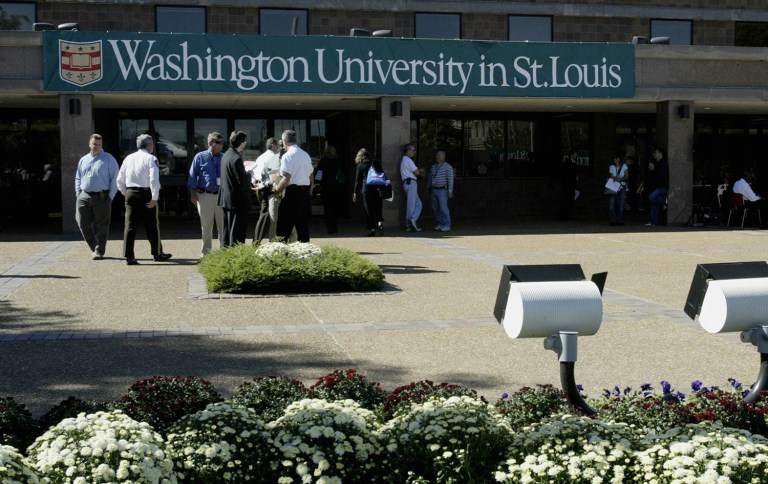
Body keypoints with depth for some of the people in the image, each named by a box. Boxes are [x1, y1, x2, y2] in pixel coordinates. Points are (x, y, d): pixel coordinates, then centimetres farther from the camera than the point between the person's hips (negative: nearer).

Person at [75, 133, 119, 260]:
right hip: (84, 196, 4)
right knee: (83, 223, 1)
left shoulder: (109, 159, 0)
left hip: (102, 197, -4)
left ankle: (99, 251, 6)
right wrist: (78, 192, 9)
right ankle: (93, 248, 18)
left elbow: (114, 179, -4)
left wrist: (110, 196, -9)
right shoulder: (83, 160, 15)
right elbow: (78, 178, 22)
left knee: (101, 226, -1)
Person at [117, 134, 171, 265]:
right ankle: (157, 253, 20)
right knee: (152, 225, 9)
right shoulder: (151, 158, -6)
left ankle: (129, 256, -2)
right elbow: (154, 180, -17)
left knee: (130, 225, 3)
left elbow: (120, 180, 11)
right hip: (146, 194, -4)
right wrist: (154, 198, -14)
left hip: (130, 194, 4)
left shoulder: (128, 158, 10)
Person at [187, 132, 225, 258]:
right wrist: (193, 194, -2)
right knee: (206, 226, 8)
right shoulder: (200, 157, 0)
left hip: (221, 195, 1)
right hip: (205, 195, -1)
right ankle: (206, 251, 18)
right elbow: (192, 176, 2)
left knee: (223, 225, 5)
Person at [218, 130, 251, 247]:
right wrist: (249, 175, -4)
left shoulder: (226, 155, 9)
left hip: (226, 199, 9)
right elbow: (242, 180, -23)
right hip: (237, 200, -9)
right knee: (237, 231, -3)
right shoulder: (236, 158, -21)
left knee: (227, 229, 16)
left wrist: (246, 173, 14)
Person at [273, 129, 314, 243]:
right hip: (305, 193, 7)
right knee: (303, 225, 11)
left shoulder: (287, 156, -12)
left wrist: (277, 191, -8)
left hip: (292, 192, -7)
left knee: (284, 226, -4)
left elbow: (286, 178, -19)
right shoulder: (305, 155, 12)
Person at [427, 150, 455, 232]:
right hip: (434, 190, 7)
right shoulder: (433, 167, 13)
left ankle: (447, 226, -9)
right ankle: (439, 224, 11)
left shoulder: (448, 167, -7)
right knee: (435, 209, 5)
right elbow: (430, 179, 20)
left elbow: (450, 180, -11)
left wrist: (450, 191, -17)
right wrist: (428, 189, 20)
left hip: (442, 191, -7)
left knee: (443, 208, -11)